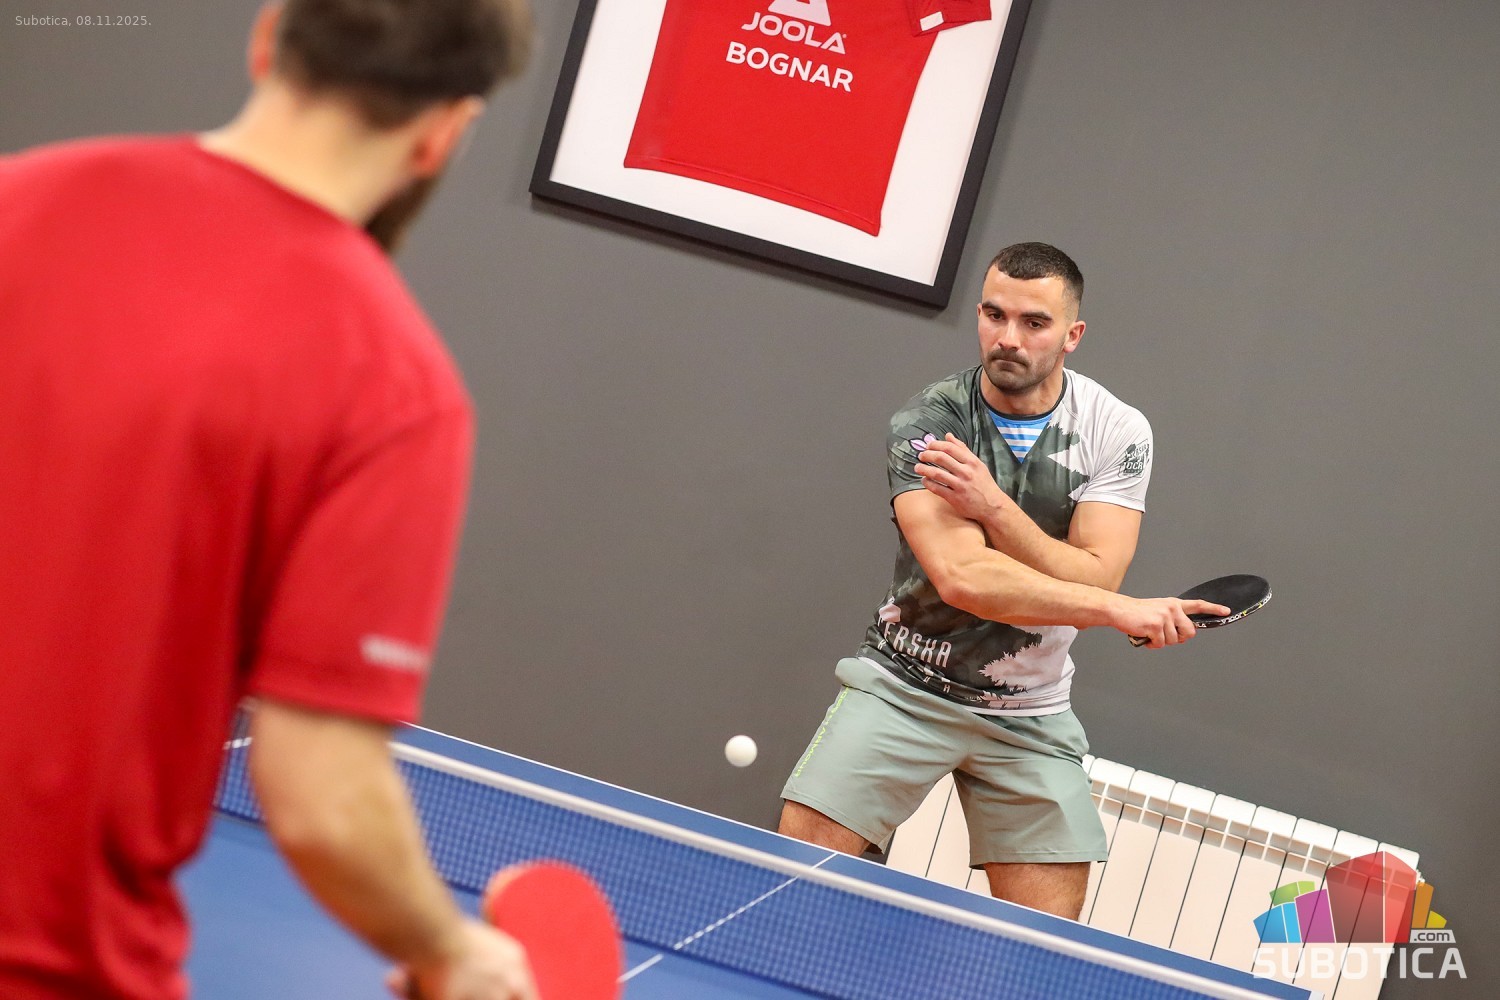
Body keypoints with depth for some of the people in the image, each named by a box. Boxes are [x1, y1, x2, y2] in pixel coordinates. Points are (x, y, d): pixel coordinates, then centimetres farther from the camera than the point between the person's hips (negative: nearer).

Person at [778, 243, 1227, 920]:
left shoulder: (1118, 432, -6)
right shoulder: (925, 425, -14)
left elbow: (1094, 578, -16)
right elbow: (963, 577, -28)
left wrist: (993, 506, -29)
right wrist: (1126, 610, -32)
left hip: (1031, 717, 2)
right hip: (907, 684, -2)